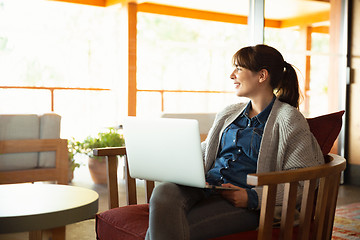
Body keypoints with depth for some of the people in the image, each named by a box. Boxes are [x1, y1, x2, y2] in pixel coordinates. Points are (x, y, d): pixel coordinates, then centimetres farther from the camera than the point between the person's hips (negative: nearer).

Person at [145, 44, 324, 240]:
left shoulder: (289, 119, 2)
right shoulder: (228, 114, 23)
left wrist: (252, 197, -14)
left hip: (242, 204, -5)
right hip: (206, 186, 6)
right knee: (163, 192, -30)